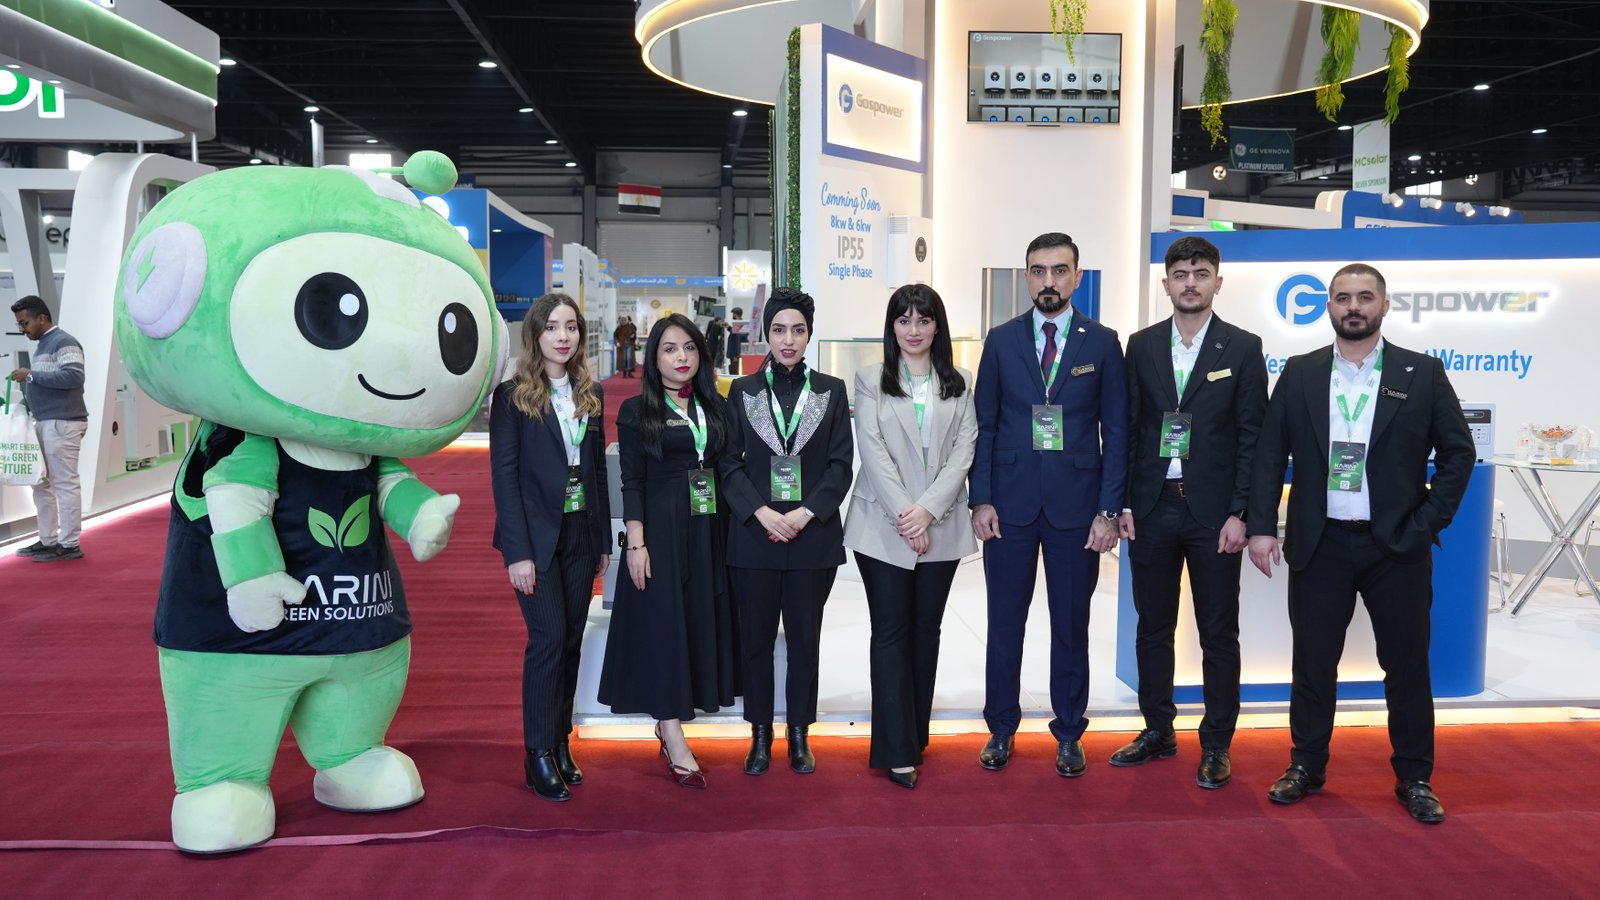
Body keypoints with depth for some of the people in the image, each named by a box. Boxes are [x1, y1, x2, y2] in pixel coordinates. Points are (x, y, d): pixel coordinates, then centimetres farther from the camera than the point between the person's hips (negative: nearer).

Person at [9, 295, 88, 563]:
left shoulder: (64, 342, -9)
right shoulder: (43, 345, 20)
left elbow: (74, 376, -22)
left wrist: (31, 375, -18)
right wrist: (26, 389, 8)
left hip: (62, 423, -10)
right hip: (44, 422, 10)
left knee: (64, 483, -6)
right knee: (41, 483, 12)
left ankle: (69, 545, -2)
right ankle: (48, 540, 18)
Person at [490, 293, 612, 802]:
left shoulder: (591, 395, 9)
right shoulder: (512, 397, -6)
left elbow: (597, 470, 11)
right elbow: (503, 475, -9)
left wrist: (603, 540, 9)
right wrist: (518, 552, -15)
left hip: (581, 534, 5)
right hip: (536, 535, -5)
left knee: (571, 641, 8)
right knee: (549, 638, -7)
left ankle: (561, 743, 20)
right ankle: (538, 754, 5)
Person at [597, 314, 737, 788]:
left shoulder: (714, 407, 9)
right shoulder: (636, 411, -1)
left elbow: (725, 469, 10)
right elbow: (632, 482, -5)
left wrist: (732, 530, 4)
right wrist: (635, 543, -12)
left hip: (709, 530, 5)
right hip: (661, 530, -5)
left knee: (701, 621, 7)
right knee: (664, 625, -4)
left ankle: (670, 723, 21)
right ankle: (676, 746, 1)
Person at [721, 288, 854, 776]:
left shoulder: (831, 390, 5)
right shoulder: (743, 391, 5)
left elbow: (841, 464, 0)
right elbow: (730, 462, 1)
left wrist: (807, 512, -12)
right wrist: (761, 512, -13)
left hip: (813, 535, 0)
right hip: (754, 534, 0)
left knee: (805, 637, 8)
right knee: (756, 636, 7)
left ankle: (799, 734, 21)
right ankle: (760, 734, 20)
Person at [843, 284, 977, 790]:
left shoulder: (960, 383, 9)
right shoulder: (871, 380, 3)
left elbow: (964, 450, 0)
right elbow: (873, 452, -5)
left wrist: (928, 509, -12)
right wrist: (904, 513, -14)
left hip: (941, 526, 2)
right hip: (883, 526, -2)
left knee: (926, 629, 10)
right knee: (891, 633, -1)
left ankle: (917, 734, 22)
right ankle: (898, 752, 3)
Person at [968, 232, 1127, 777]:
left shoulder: (1102, 343, 2)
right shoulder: (1001, 340, 4)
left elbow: (1115, 430, 1)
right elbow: (984, 425, 4)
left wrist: (1109, 509, -5)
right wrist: (981, 500, -4)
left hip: (1075, 502, -1)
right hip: (1010, 502, 1)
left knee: (1071, 625, 9)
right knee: (1004, 623, 8)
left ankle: (1069, 733, 23)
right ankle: (1001, 729, 23)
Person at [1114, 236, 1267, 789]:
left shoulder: (1242, 348, -1)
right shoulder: (1142, 346, 6)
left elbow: (1252, 436, -4)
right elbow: (1129, 429, 6)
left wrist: (1239, 513, -10)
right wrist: (1124, 504, 0)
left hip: (1213, 513, -3)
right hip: (1152, 509, 3)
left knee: (1218, 634, 6)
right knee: (1153, 628, 12)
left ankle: (1215, 745, 18)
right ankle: (1158, 732, 26)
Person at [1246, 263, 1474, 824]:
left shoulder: (1422, 374, 1)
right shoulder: (1299, 374, 4)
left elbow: (1458, 453, 3)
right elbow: (1270, 455, 3)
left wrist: (1426, 525, -4)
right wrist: (1261, 526, -5)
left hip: (1397, 547, -1)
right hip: (1319, 545, 1)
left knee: (1407, 665, 8)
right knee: (1313, 662, 9)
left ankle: (1414, 778, 23)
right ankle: (1306, 768, 23)